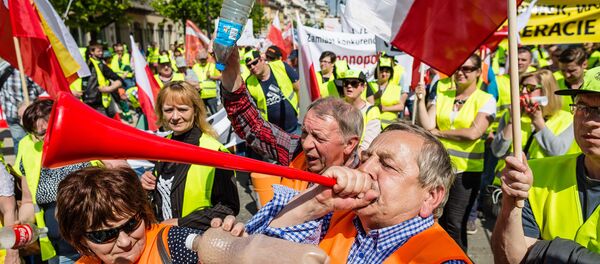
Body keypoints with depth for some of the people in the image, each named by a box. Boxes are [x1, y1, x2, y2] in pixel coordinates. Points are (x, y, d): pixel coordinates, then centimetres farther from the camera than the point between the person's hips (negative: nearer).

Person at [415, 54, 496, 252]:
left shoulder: (486, 100, -5)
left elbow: (473, 133, -17)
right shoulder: (442, 95, 6)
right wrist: (421, 99, -13)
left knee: (454, 224, 2)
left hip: (466, 169, -4)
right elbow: (427, 126, -3)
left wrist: (438, 132, -10)